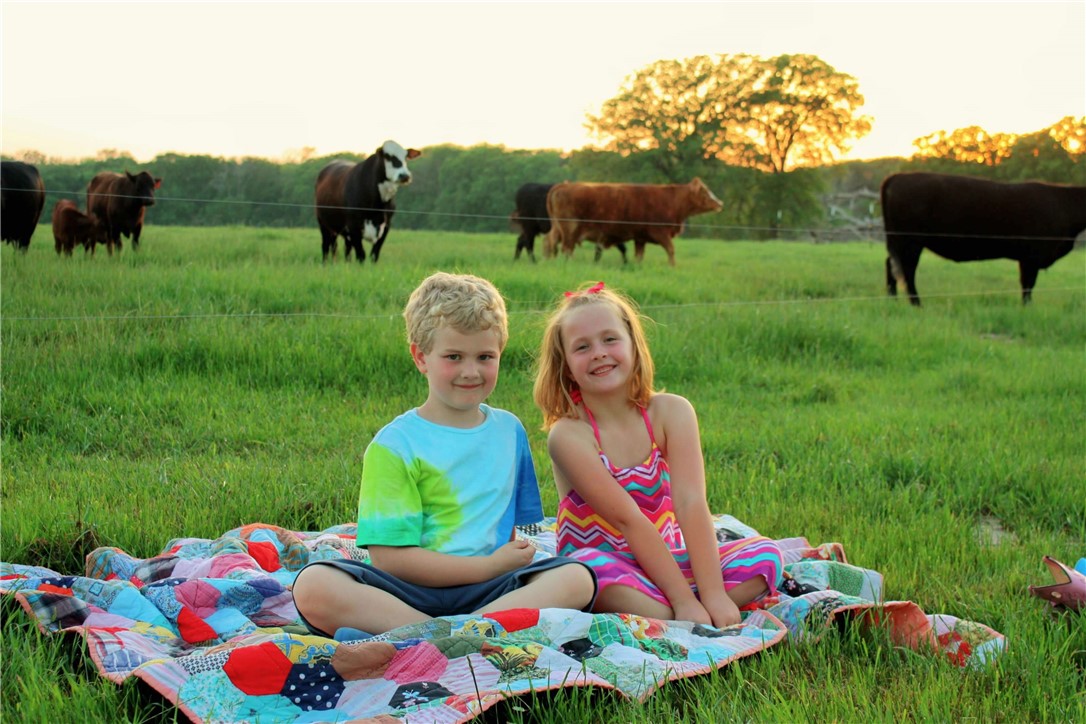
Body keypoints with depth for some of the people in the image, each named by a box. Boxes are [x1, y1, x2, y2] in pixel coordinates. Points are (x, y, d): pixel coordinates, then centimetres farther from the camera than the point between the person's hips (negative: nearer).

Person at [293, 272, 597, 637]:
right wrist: (490, 567, -8)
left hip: (487, 594, 4)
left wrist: (513, 559, -2)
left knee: (577, 578, -25)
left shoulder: (510, 430, 16)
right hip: (408, 593, -3)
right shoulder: (395, 444, 0)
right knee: (313, 585, -29)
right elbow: (389, 556, -7)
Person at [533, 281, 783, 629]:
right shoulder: (569, 434, -15)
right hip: (608, 573, -4)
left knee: (766, 554, -15)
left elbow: (691, 503, -17)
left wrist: (713, 594, -27)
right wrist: (684, 600, -26)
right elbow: (628, 520, -22)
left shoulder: (671, 412, -6)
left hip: (666, 560, 4)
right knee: (587, 564, -37)